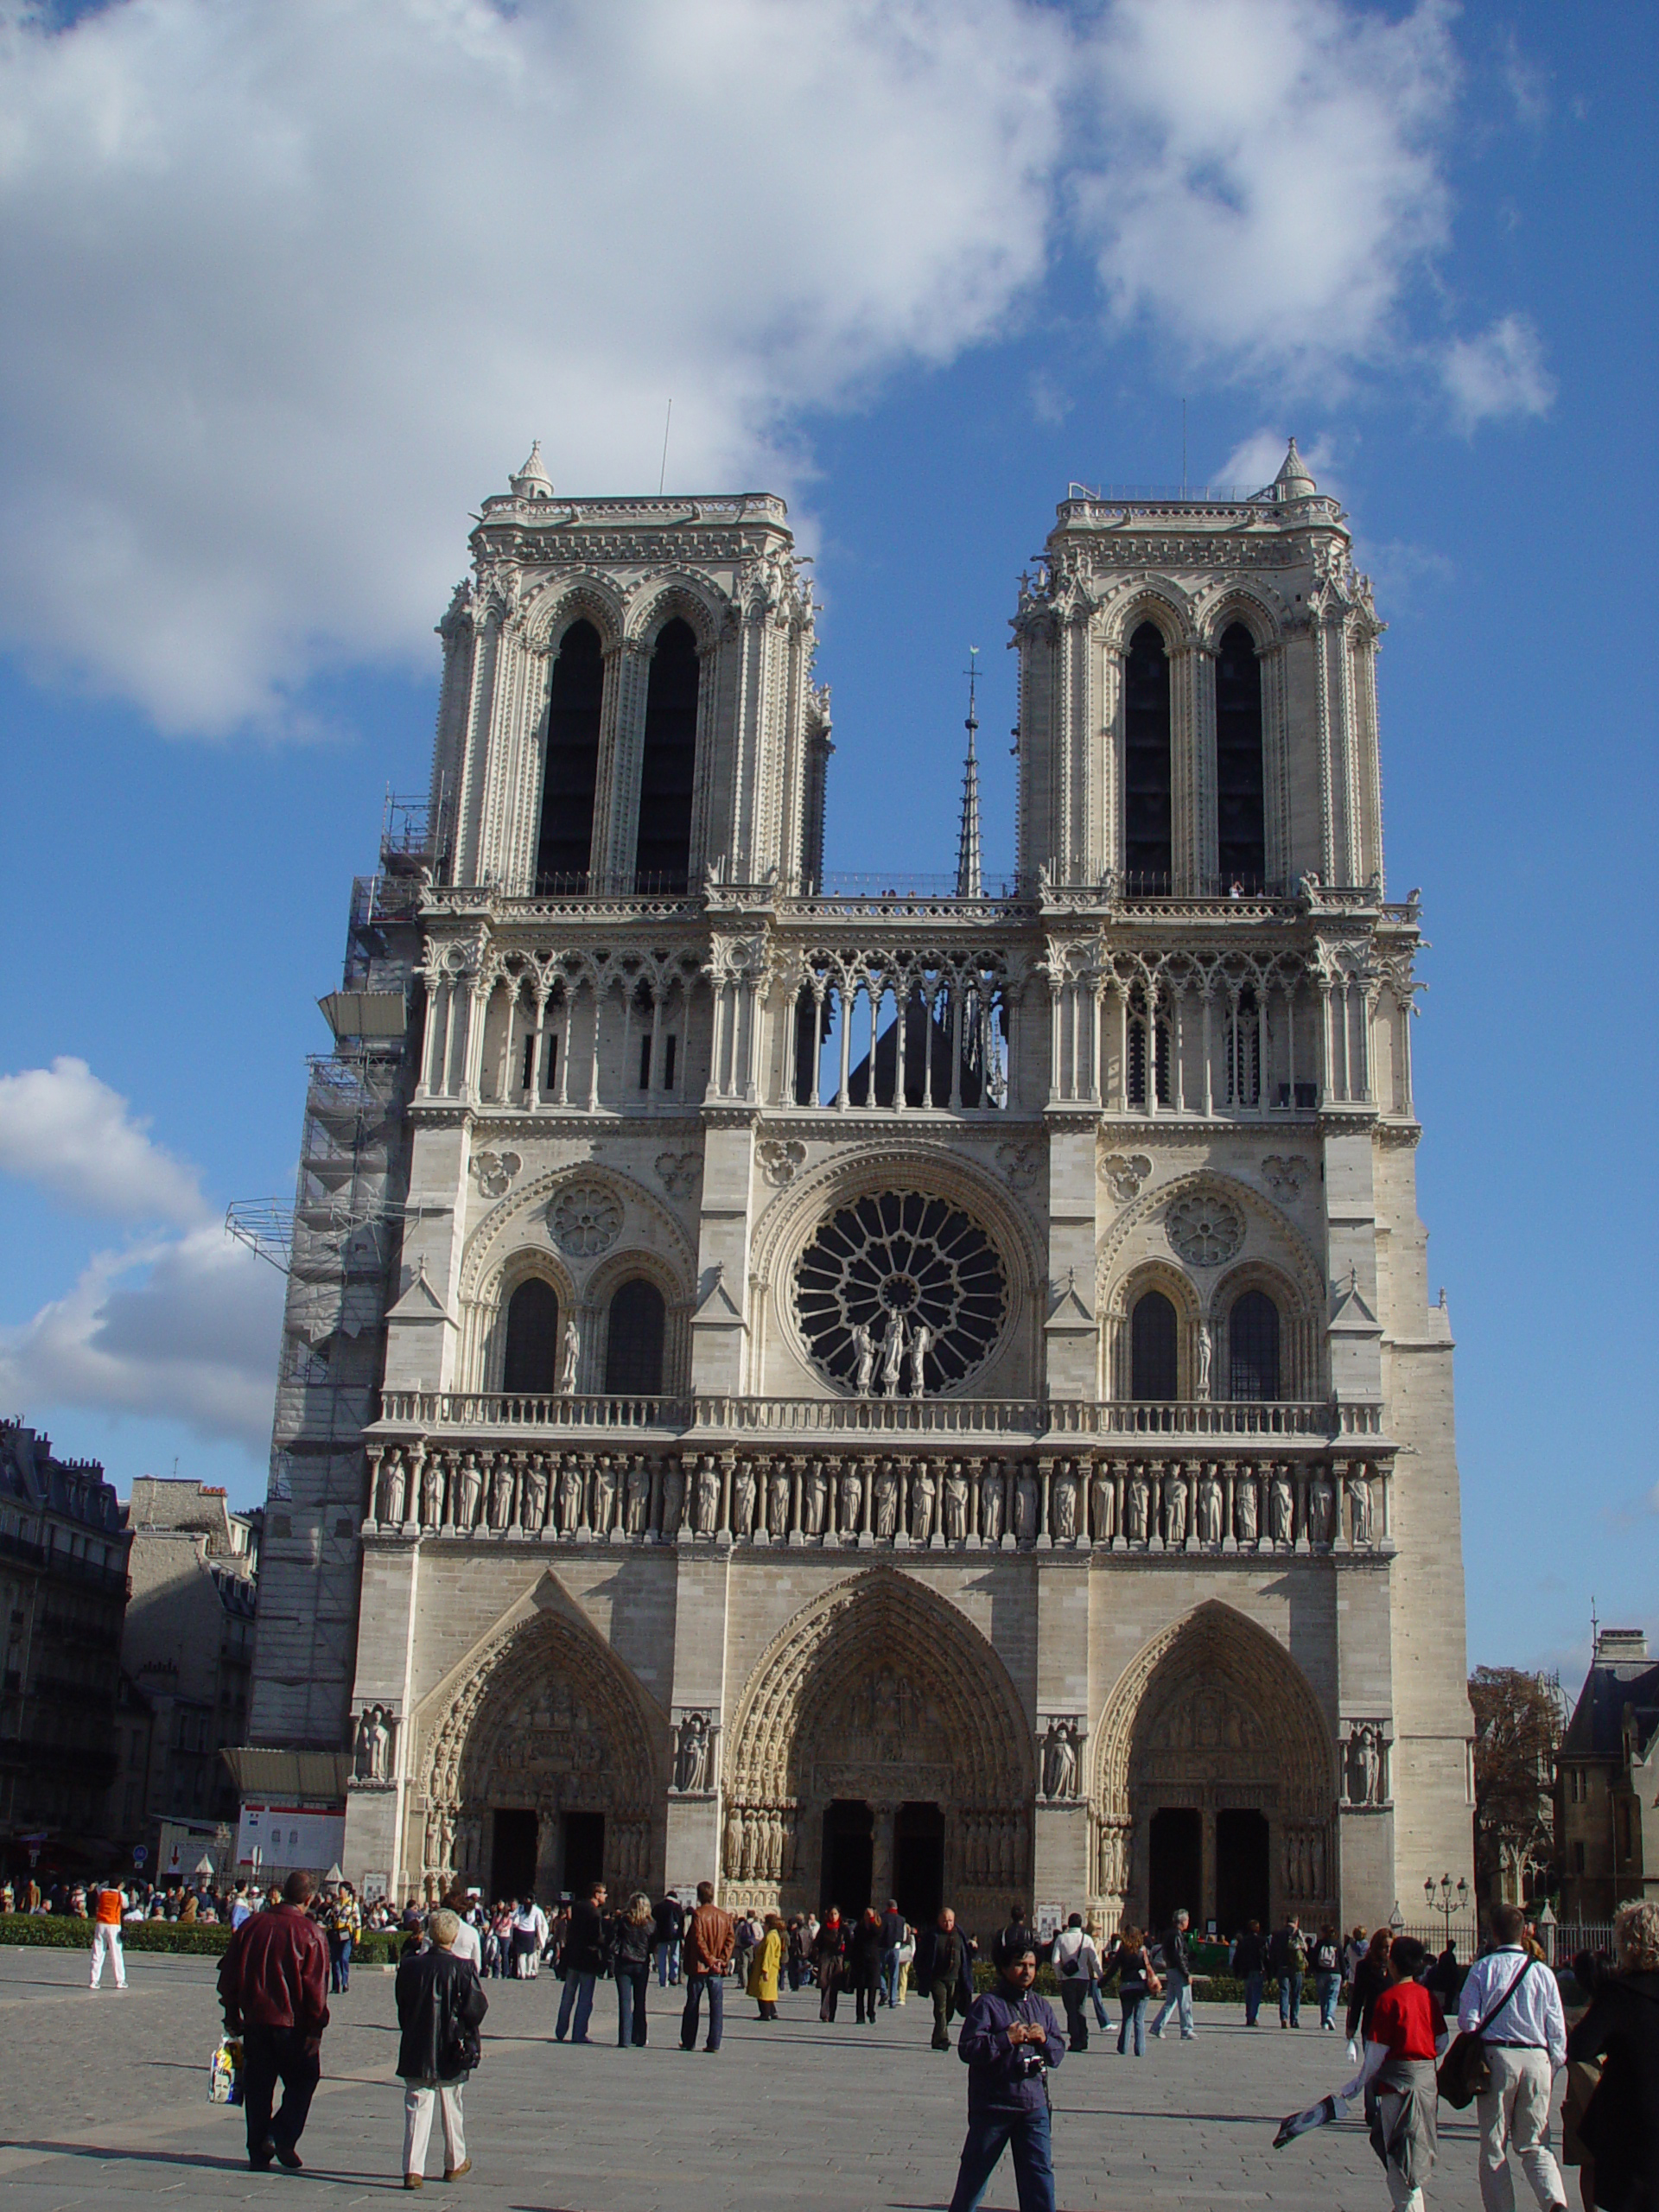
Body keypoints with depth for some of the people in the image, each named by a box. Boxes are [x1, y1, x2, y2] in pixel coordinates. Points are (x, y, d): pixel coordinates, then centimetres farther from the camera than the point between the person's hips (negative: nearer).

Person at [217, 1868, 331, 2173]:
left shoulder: (251, 1925, 4)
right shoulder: (309, 1933, -9)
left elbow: (229, 1973, 9)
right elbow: (316, 1986, -12)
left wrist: (232, 2016, 18)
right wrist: (316, 2029, -6)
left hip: (255, 2021, 4)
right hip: (293, 2023, -4)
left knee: (258, 2089, 12)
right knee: (303, 2080, 12)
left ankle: (258, 2152, 12)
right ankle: (282, 2136, -3)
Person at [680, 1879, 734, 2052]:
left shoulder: (698, 1914, -9)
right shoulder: (725, 1916, 6)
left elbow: (698, 1940, -15)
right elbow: (731, 1939, 0)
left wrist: (709, 1960, -11)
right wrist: (722, 1959, -4)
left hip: (698, 1966, -3)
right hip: (718, 1969, 3)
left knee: (692, 2005, 8)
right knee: (717, 2006, 3)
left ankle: (688, 2041, 15)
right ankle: (714, 2043, -1)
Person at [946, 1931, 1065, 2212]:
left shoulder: (1042, 2007, 11)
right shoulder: (987, 2004, -8)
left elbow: (1058, 2053, 11)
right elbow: (967, 2049, -17)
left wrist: (1044, 2040, -9)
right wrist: (1006, 2039, -23)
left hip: (1033, 2105, 4)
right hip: (992, 2104, -4)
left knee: (1040, 2173, -3)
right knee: (975, 2171, 10)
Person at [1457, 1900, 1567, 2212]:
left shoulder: (1482, 1969, -2)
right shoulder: (1542, 1972, 3)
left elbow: (1468, 2020, -6)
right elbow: (1557, 2029, 4)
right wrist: (1553, 2065, 16)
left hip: (1496, 2056, -2)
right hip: (1536, 2059, 2)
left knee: (1494, 2146, 8)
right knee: (1534, 2145, 10)